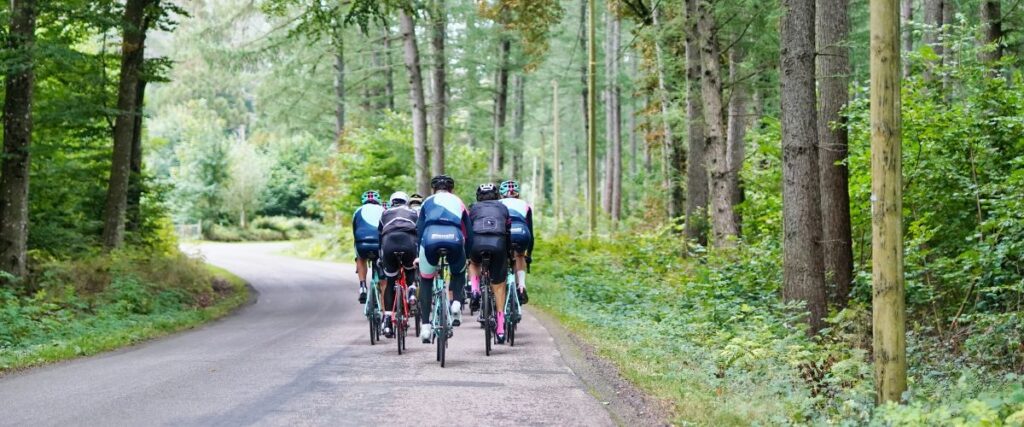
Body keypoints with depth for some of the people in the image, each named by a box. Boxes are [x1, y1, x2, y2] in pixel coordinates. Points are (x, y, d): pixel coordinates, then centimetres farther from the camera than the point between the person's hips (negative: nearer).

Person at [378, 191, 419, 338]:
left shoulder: (385, 213, 32)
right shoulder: (413, 212, 31)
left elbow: (379, 234, 32)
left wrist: (379, 257, 38)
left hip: (388, 243, 1)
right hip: (409, 242, 0)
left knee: (390, 283, 13)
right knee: (410, 270, 32)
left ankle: (387, 322, 6)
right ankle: (412, 289, 1)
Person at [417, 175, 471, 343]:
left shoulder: (427, 202, 29)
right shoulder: (458, 202, 30)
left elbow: (419, 229, 21)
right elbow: (469, 232, 29)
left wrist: (418, 255, 25)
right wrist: (469, 256, 36)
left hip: (430, 239, 0)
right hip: (454, 239, 0)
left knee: (426, 281, 20)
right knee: (458, 273, 31)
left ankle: (425, 326, 11)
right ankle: (457, 302, 4)